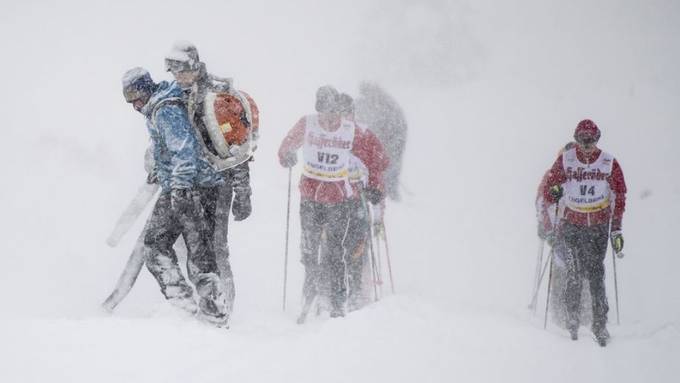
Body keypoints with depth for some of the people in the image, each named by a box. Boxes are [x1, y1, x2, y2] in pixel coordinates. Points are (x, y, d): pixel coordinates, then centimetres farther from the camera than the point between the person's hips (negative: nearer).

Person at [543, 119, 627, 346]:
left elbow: (620, 197, 4)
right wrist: (553, 192, -23)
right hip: (572, 225, 0)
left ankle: (600, 326, -7)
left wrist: (616, 230, 0)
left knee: (596, 275, -9)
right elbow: (547, 192, 2)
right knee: (573, 273, -7)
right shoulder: (565, 161, -1)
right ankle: (572, 318, 8)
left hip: (599, 227, 0)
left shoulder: (609, 164, -1)